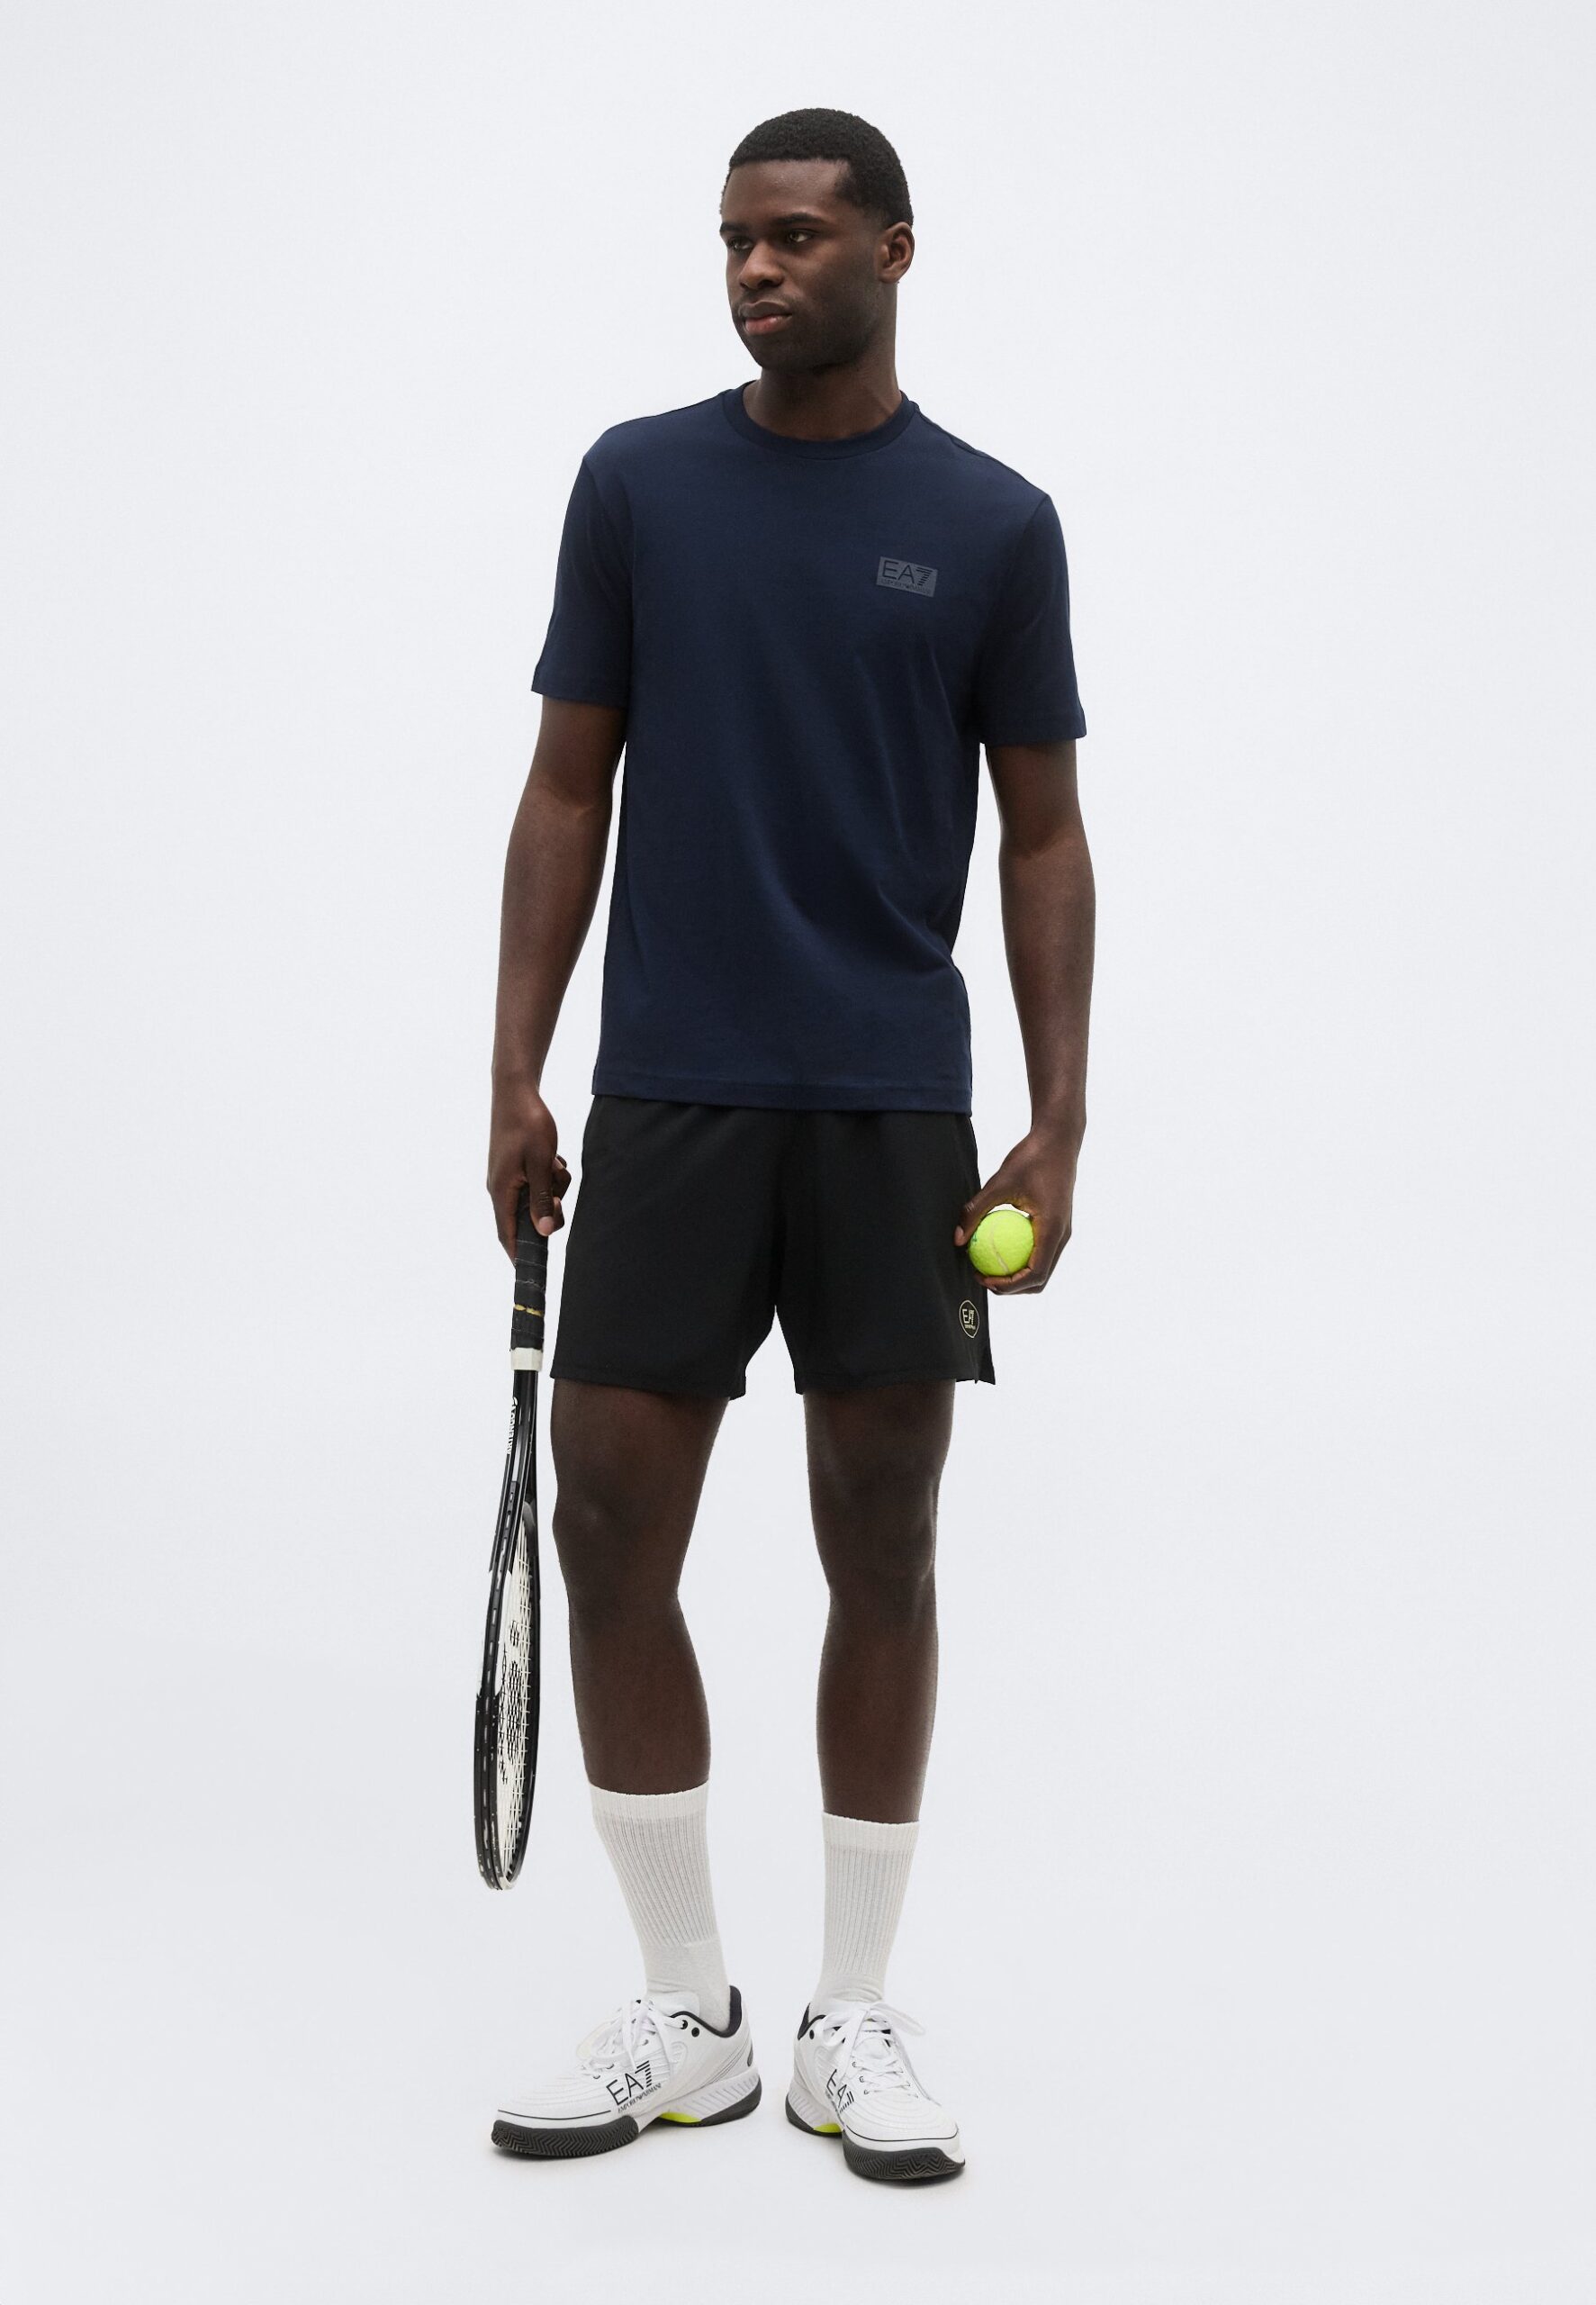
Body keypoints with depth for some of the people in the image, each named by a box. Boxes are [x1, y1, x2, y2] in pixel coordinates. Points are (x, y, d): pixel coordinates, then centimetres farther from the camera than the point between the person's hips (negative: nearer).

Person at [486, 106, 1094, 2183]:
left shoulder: (993, 523, 1)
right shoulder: (635, 483, 4)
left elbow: (1045, 837, 3)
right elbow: (571, 790, 6)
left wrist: (1059, 1121, -6)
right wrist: (515, 1072, -1)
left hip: (894, 1112, -1)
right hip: (668, 1100, 1)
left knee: (882, 1558, 4)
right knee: (610, 1539, -1)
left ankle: (854, 2018, 17)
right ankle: (684, 2013, 14)